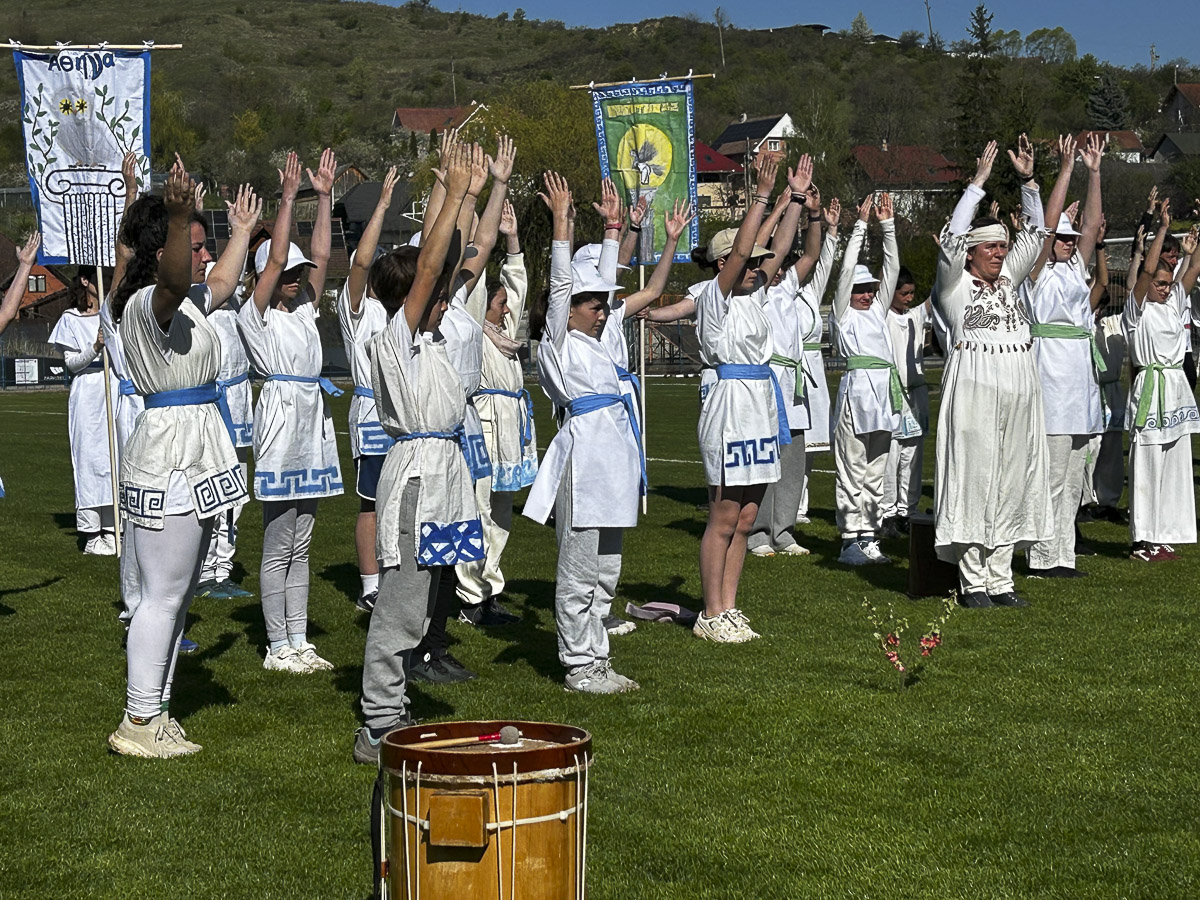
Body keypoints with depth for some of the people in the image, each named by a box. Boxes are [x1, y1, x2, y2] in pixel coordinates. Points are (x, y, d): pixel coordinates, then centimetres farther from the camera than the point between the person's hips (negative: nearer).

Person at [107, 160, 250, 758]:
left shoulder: (188, 302, 14)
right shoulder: (148, 303, -15)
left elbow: (223, 279, 34)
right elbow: (174, 281, -40)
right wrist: (178, 214, -56)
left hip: (191, 452, 11)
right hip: (170, 449, -11)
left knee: (176, 592, 14)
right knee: (162, 594, -5)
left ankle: (153, 712, 22)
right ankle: (139, 723, 2)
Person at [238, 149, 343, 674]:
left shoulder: (305, 310, 14)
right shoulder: (255, 316, -5)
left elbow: (320, 256, 9)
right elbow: (275, 259, -14)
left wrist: (324, 197, 5)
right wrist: (288, 198, -13)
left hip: (313, 423, 7)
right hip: (280, 418, -7)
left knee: (300, 544, 11)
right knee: (278, 546, -2)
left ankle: (299, 640, 15)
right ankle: (278, 646, 3)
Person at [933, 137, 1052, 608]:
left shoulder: (1009, 280, 17)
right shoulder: (953, 283, 2)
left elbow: (1035, 234, 18)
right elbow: (952, 236, -12)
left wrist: (1028, 180, 9)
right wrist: (978, 181, -12)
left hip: (1018, 390, 6)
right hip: (974, 387, -6)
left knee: (1011, 481, 6)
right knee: (973, 480, -5)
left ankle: (1000, 578, 11)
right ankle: (973, 581, 0)